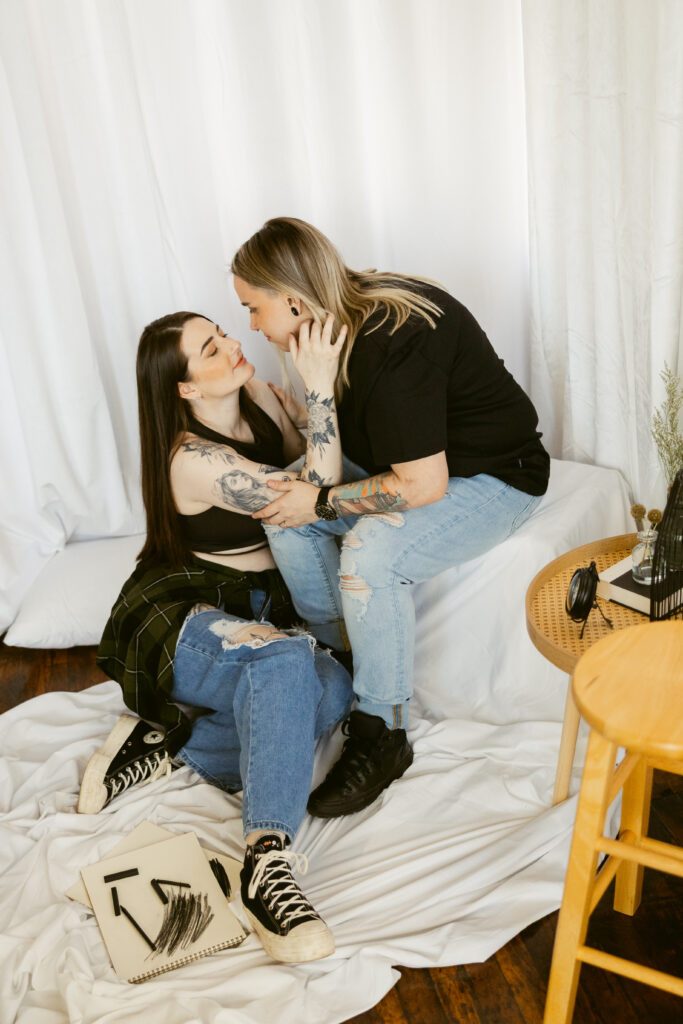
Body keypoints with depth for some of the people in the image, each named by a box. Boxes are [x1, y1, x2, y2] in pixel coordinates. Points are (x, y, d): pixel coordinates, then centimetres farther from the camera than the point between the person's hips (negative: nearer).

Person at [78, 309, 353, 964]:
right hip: (179, 622, -7)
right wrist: (318, 387, -28)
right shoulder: (194, 461, -21)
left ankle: (166, 744, -16)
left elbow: (310, 467, 11)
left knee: (330, 688, -25)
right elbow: (314, 495, -25)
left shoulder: (258, 398, 4)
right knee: (285, 660, -40)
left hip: (252, 612, 7)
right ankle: (267, 862, -45)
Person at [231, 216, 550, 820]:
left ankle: (382, 737, -15)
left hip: (493, 481, -9)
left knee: (369, 555, -33)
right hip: (418, 463, 9)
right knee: (285, 512, -6)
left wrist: (323, 502, -21)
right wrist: (294, 410, -2)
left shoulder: (392, 345, -31)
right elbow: (354, 427, 12)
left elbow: (422, 486, -30)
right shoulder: (351, 317, -3)